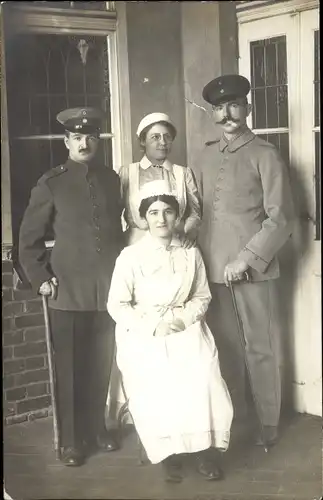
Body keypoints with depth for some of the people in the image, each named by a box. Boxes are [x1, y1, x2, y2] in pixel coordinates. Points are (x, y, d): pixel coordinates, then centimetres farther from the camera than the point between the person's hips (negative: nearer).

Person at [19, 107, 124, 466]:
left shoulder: (112, 179, 9)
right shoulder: (51, 184, -1)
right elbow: (29, 238, 4)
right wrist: (40, 277, -2)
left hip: (109, 286, 3)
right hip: (68, 289, -3)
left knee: (101, 363, 10)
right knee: (69, 366, 3)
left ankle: (97, 428, 28)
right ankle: (71, 439, 16)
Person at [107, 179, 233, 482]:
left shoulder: (191, 253, 5)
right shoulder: (131, 256, -4)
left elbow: (202, 297, 11)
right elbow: (117, 305, -3)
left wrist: (183, 319, -8)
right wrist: (152, 327, -13)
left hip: (186, 329, 2)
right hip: (142, 335, -2)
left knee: (203, 380, -25)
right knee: (154, 387, -28)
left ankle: (205, 448, -7)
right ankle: (169, 453, -8)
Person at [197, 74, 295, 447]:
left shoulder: (265, 155, -3)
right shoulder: (207, 155, 13)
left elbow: (281, 218, -8)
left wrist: (247, 259, -13)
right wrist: (200, 255, 6)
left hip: (252, 266, -4)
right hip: (212, 266, 4)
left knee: (260, 346, 3)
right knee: (223, 344, 10)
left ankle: (269, 422, 16)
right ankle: (231, 415, 26)